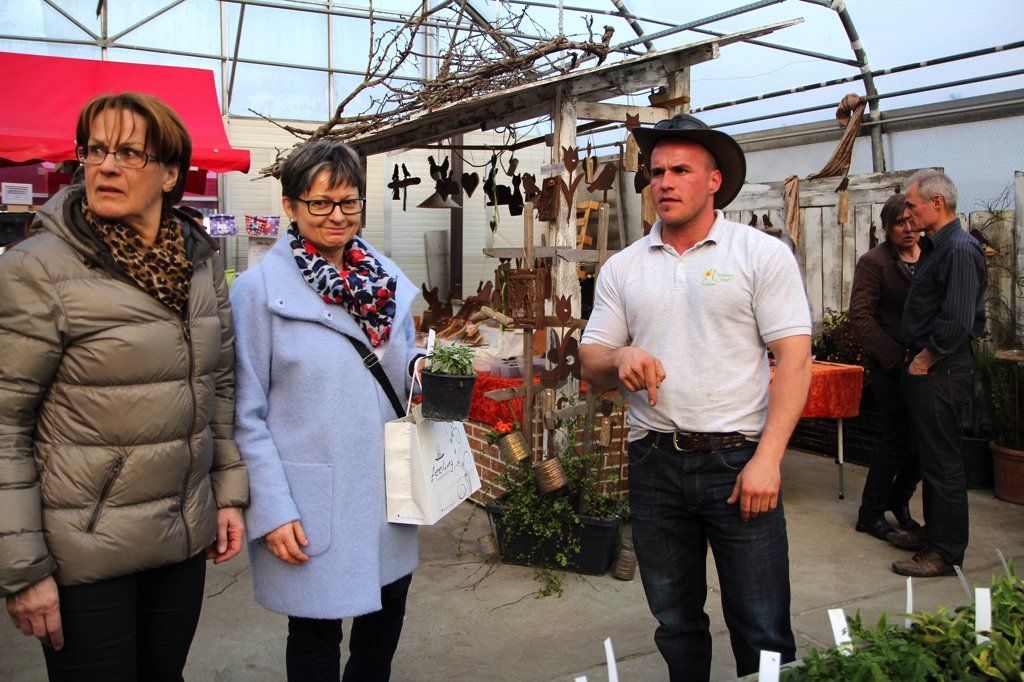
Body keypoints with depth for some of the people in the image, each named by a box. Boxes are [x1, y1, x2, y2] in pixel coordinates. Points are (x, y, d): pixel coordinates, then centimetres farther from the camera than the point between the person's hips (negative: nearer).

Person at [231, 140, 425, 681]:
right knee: (316, 637, 11)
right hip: (312, 503, -5)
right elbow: (246, 414, -9)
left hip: (386, 490, 5)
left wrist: (421, 369, -5)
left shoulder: (388, 281, 6)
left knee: (385, 618, 19)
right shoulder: (260, 288, -9)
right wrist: (271, 510, -14)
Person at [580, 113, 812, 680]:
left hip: (738, 460, -3)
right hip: (654, 462, 4)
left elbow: (794, 358, -7)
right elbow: (591, 361, 9)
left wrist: (766, 460, -16)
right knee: (675, 622, 16)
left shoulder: (763, 254, -1)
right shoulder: (621, 268, 9)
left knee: (762, 632, 2)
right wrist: (619, 359, -15)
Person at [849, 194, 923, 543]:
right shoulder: (874, 262, -6)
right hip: (890, 367, -6)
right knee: (897, 440, -3)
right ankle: (870, 513, 13)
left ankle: (898, 499, 31)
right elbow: (860, 315, -13)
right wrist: (896, 357, -17)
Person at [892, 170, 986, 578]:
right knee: (930, 455, 18)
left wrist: (924, 361, -15)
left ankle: (947, 552, 6)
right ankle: (935, 530, 31)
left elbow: (957, 323, -24)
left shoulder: (960, 250, -17)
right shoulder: (935, 247, 15)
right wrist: (916, 361, 13)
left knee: (942, 461, -3)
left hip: (941, 371, -10)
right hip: (926, 366, 10)